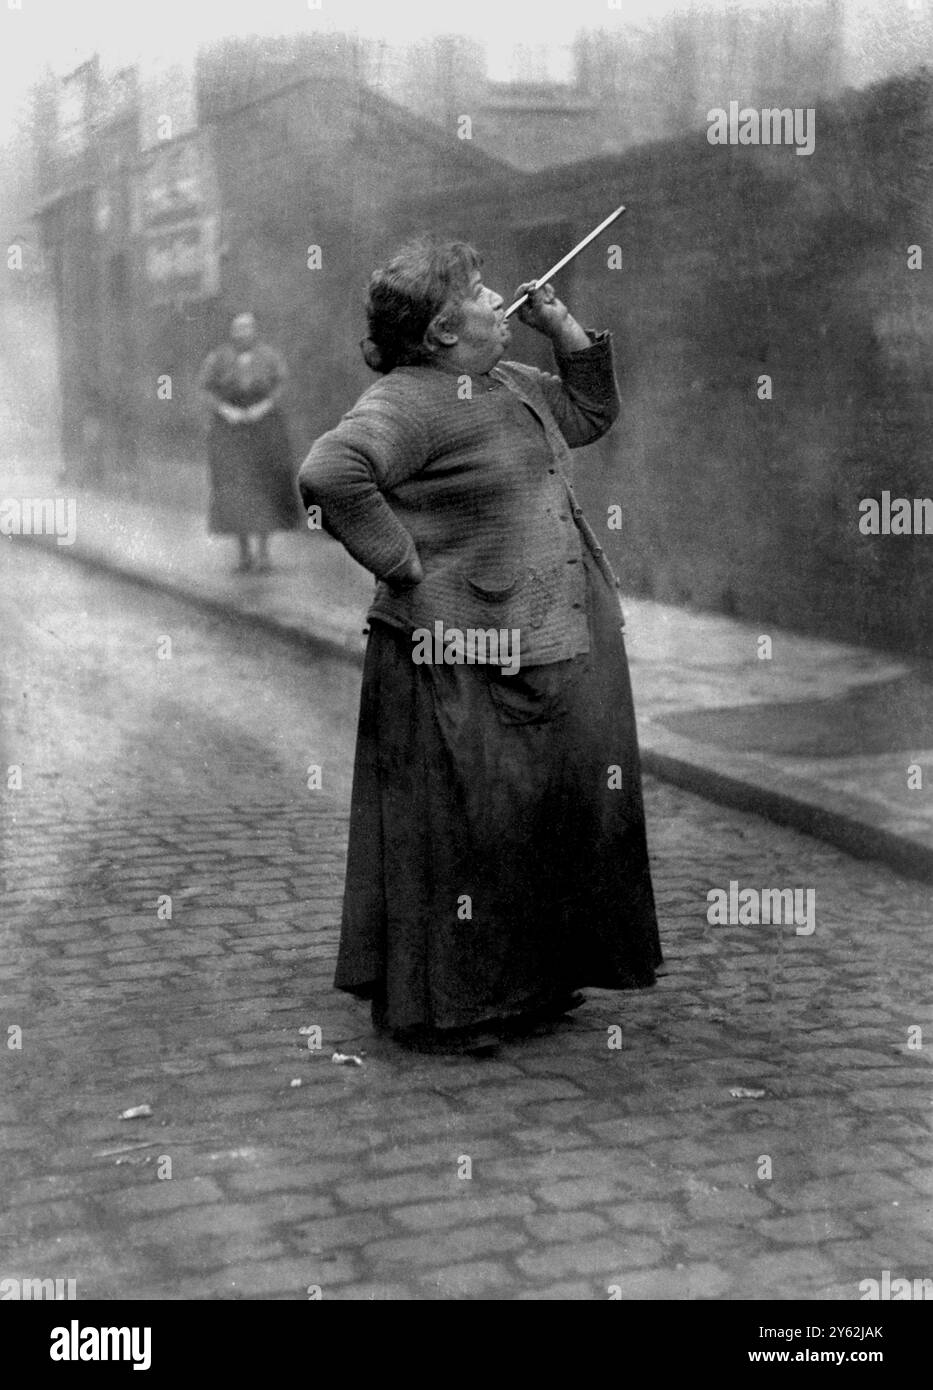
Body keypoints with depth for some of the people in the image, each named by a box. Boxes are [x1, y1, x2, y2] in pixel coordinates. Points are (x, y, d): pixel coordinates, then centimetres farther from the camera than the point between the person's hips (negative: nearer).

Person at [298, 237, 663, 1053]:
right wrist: (402, 562, -23)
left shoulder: (510, 384, 14)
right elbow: (330, 472, -30)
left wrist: (564, 329, 15)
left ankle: (534, 984, 35)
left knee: (555, 819, 17)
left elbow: (591, 413, 29)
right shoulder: (409, 401, -16)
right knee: (462, 829, 1)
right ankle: (441, 1007, 17)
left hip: (559, 652, 10)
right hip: (464, 667, -9)